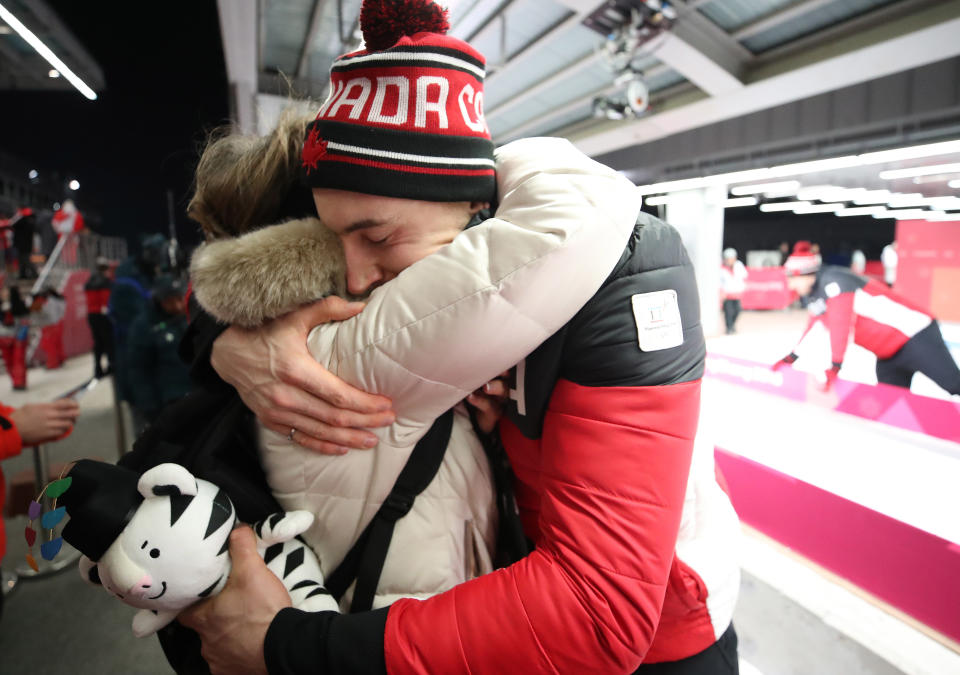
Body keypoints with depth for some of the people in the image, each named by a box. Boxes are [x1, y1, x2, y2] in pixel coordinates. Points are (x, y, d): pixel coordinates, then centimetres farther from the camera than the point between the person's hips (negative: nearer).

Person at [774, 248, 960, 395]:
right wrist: (792, 356, 24)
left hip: (914, 334, -9)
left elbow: (840, 323, -27)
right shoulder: (814, 296, 9)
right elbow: (813, 327, 23)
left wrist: (835, 365, -26)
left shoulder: (833, 281, -20)